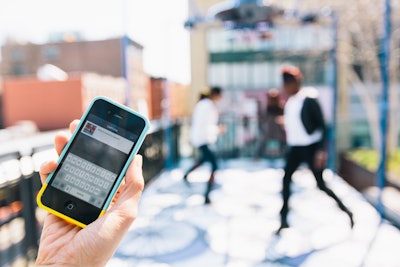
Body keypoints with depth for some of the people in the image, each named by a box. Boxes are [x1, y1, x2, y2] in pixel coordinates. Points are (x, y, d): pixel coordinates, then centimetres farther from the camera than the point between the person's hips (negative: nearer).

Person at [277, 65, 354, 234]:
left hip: (311, 148, -7)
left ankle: (346, 210, 23)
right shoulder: (288, 103, 7)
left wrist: (321, 150, -21)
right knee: (286, 180, 3)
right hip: (294, 149, 7)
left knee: (320, 184, 0)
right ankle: (284, 219, 14)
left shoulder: (309, 100, -15)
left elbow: (322, 126, -15)